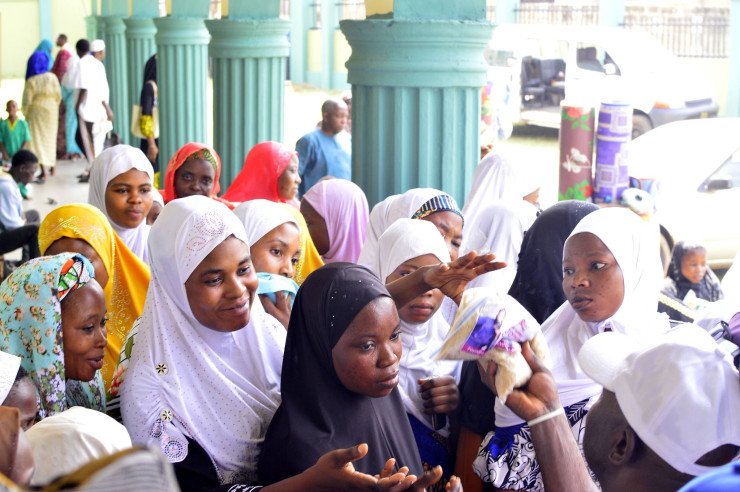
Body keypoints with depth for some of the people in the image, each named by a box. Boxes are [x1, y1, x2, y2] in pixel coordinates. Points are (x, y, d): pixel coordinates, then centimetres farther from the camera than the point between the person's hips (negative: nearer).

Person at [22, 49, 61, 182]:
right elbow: (58, 96, -2)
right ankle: (52, 166, 28)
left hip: (36, 111, -3)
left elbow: (27, 101, -11)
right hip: (51, 110, 3)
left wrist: (26, 115, 3)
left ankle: (43, 170, -11)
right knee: (50, 137, 19)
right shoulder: (52, 77, -7)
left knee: (38, 138, 0)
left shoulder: (31, 81, -14)